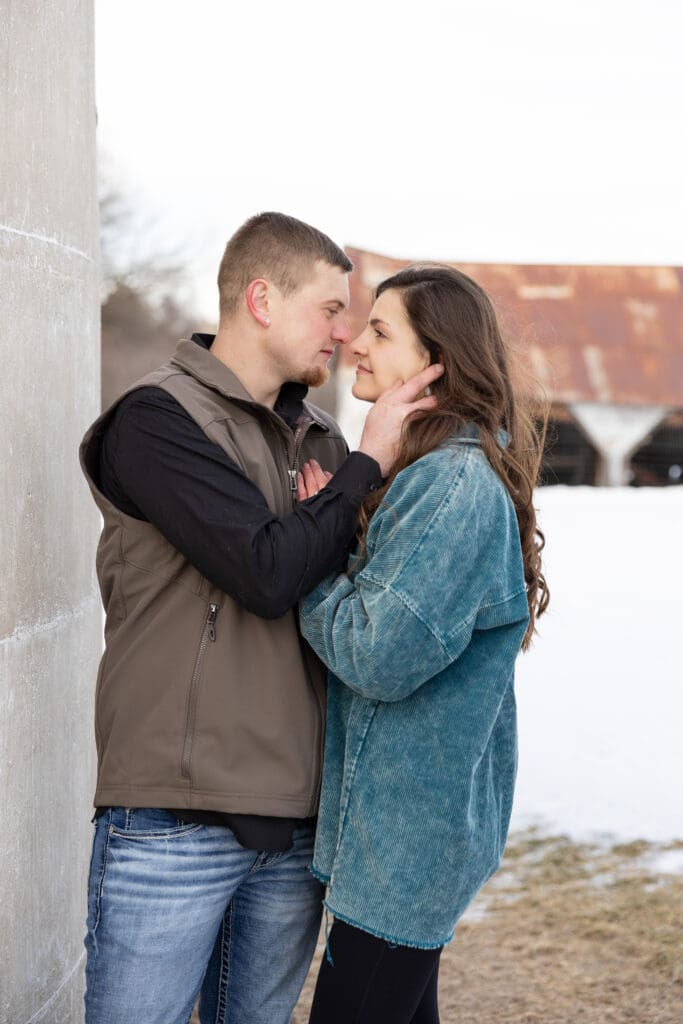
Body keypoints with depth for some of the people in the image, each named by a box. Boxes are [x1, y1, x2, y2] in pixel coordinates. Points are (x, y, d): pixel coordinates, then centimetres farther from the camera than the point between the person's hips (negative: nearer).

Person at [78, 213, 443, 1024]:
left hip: (294, 822, 7)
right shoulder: (159, 420, -8)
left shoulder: (319, 439, 14)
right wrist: (366, 465, -6)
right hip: (173, 822, -6)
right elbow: (268, 573, -19)